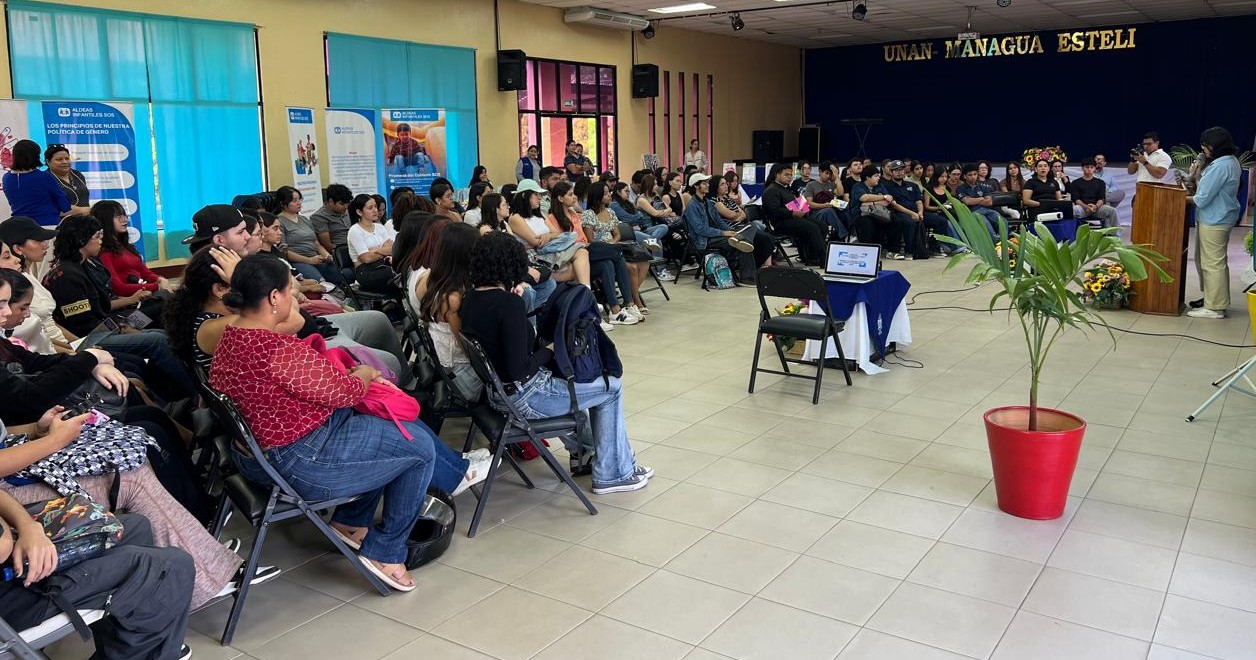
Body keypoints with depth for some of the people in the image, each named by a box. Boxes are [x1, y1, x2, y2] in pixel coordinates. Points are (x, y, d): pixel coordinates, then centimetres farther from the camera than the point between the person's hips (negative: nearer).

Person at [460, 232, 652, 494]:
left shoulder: (469, 299, -1)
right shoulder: (508, 303, -25)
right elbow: (520, 369, -27)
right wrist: (550, 349, -11)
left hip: (494, 391, 9)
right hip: (522, 397, -9)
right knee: (611, 388, 6)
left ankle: (581, 450, 43)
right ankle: (614, 473, 14)